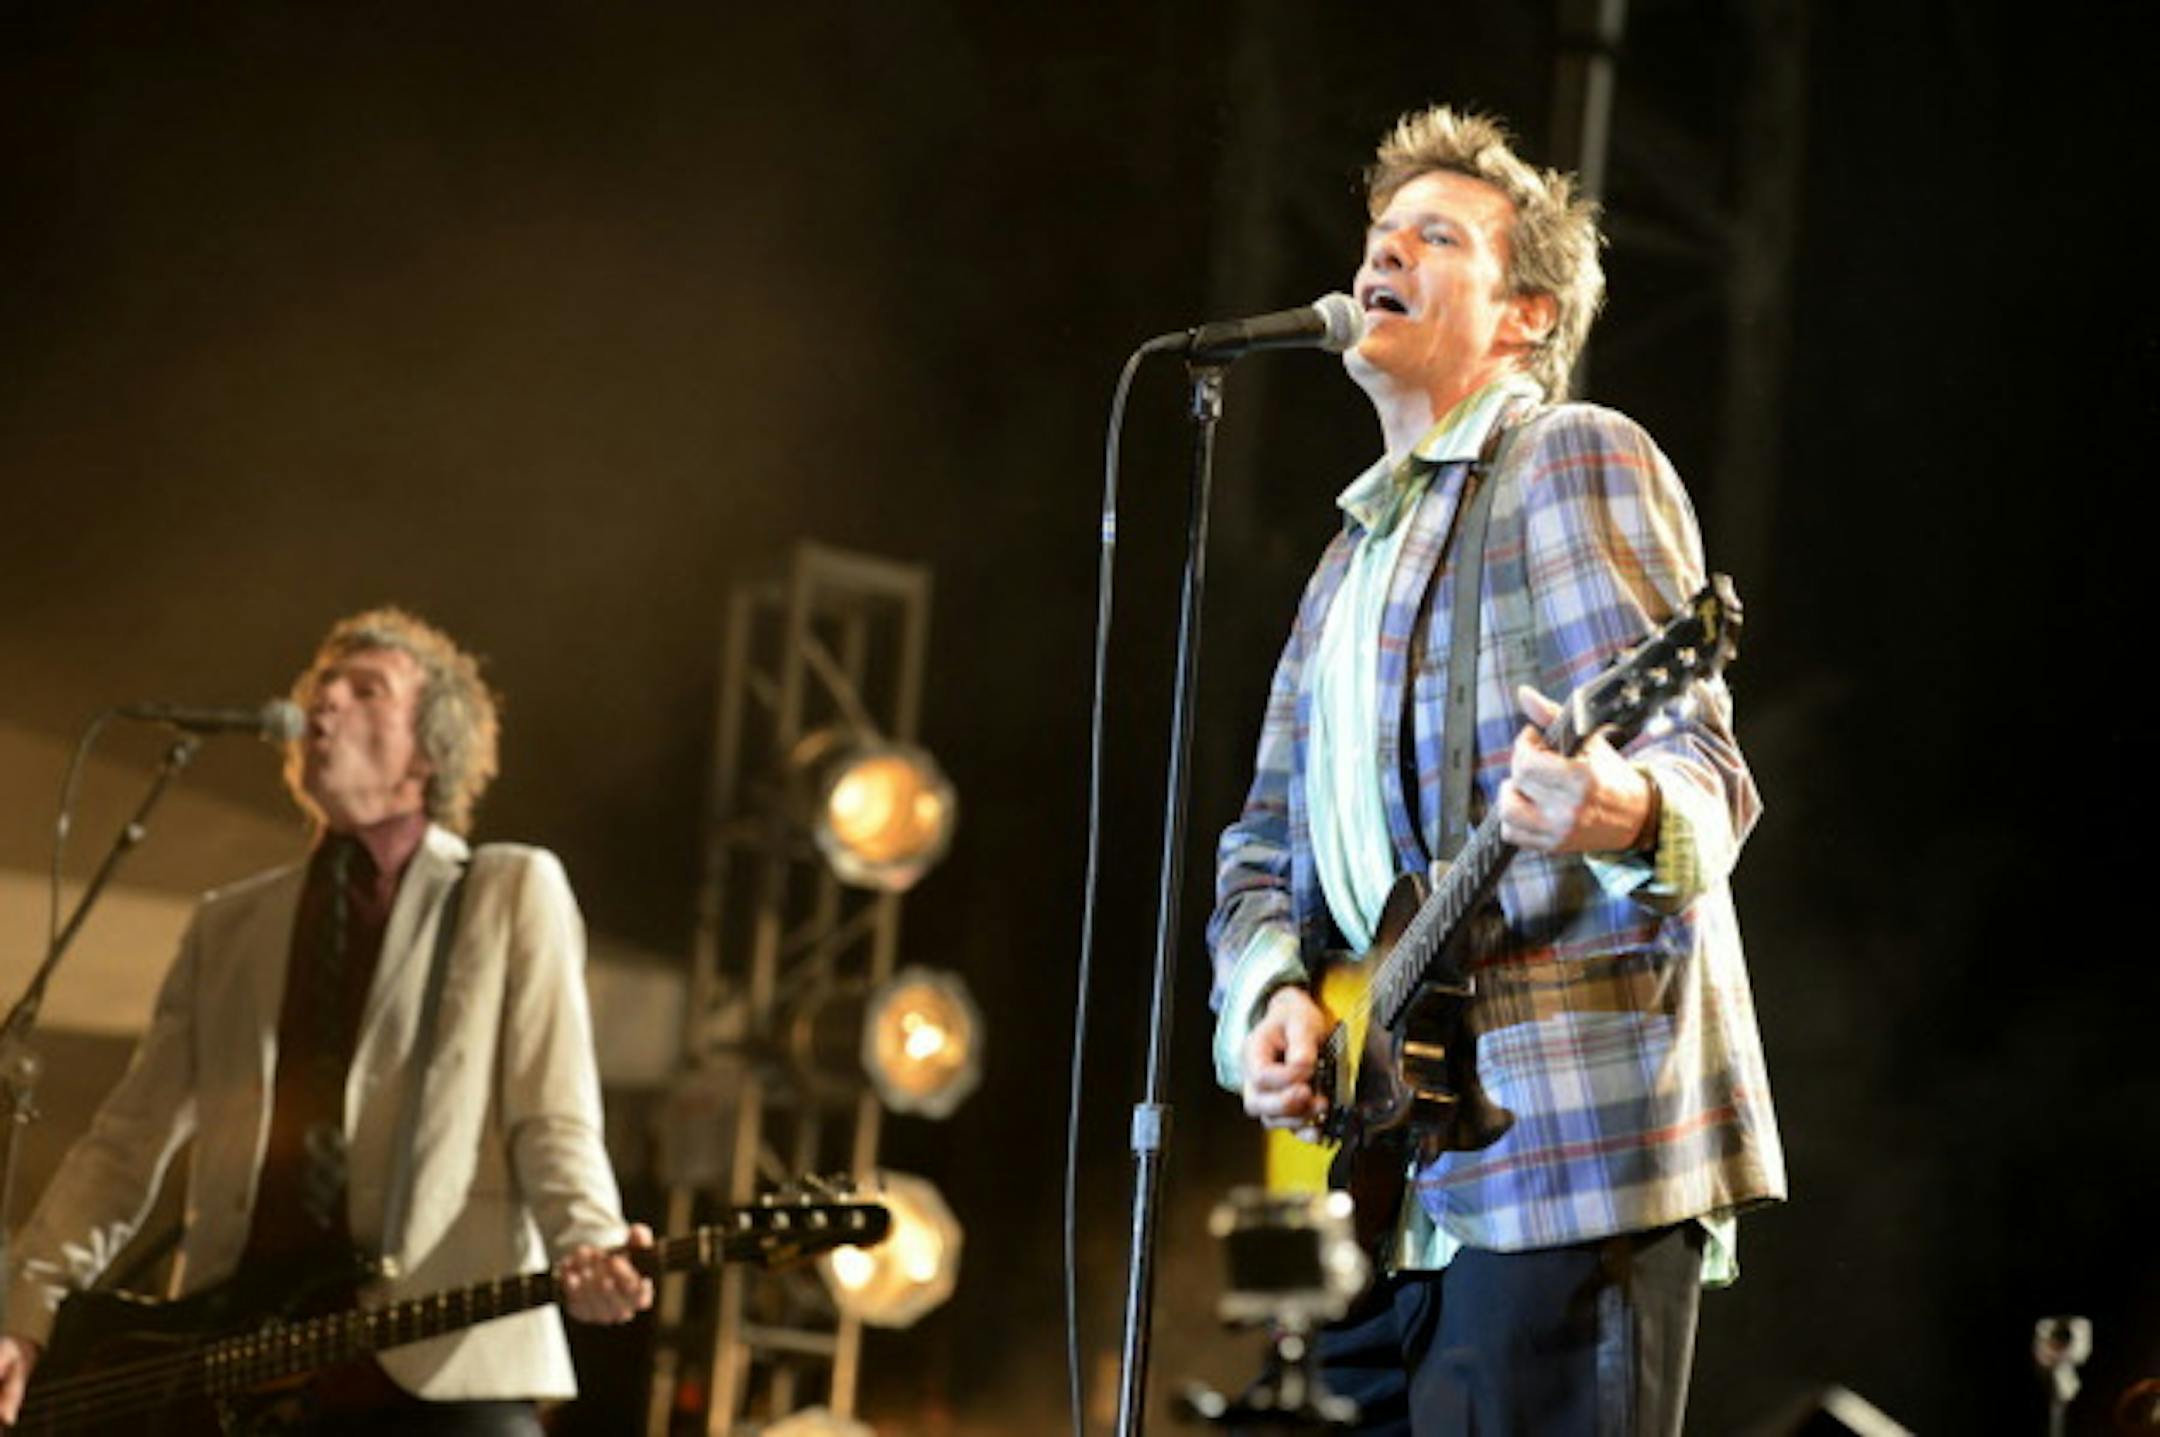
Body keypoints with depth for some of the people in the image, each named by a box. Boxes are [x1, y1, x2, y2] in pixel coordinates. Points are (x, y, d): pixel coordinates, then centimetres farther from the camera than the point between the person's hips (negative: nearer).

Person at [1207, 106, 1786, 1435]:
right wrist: (1271, 995, 2)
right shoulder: (1355, 555, 24)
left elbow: (1699, 760, -12)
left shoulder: (1577, 459, -1)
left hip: (1569, 1143, -8)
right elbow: (1265, 849, 23)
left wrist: (1620, 818, -36)